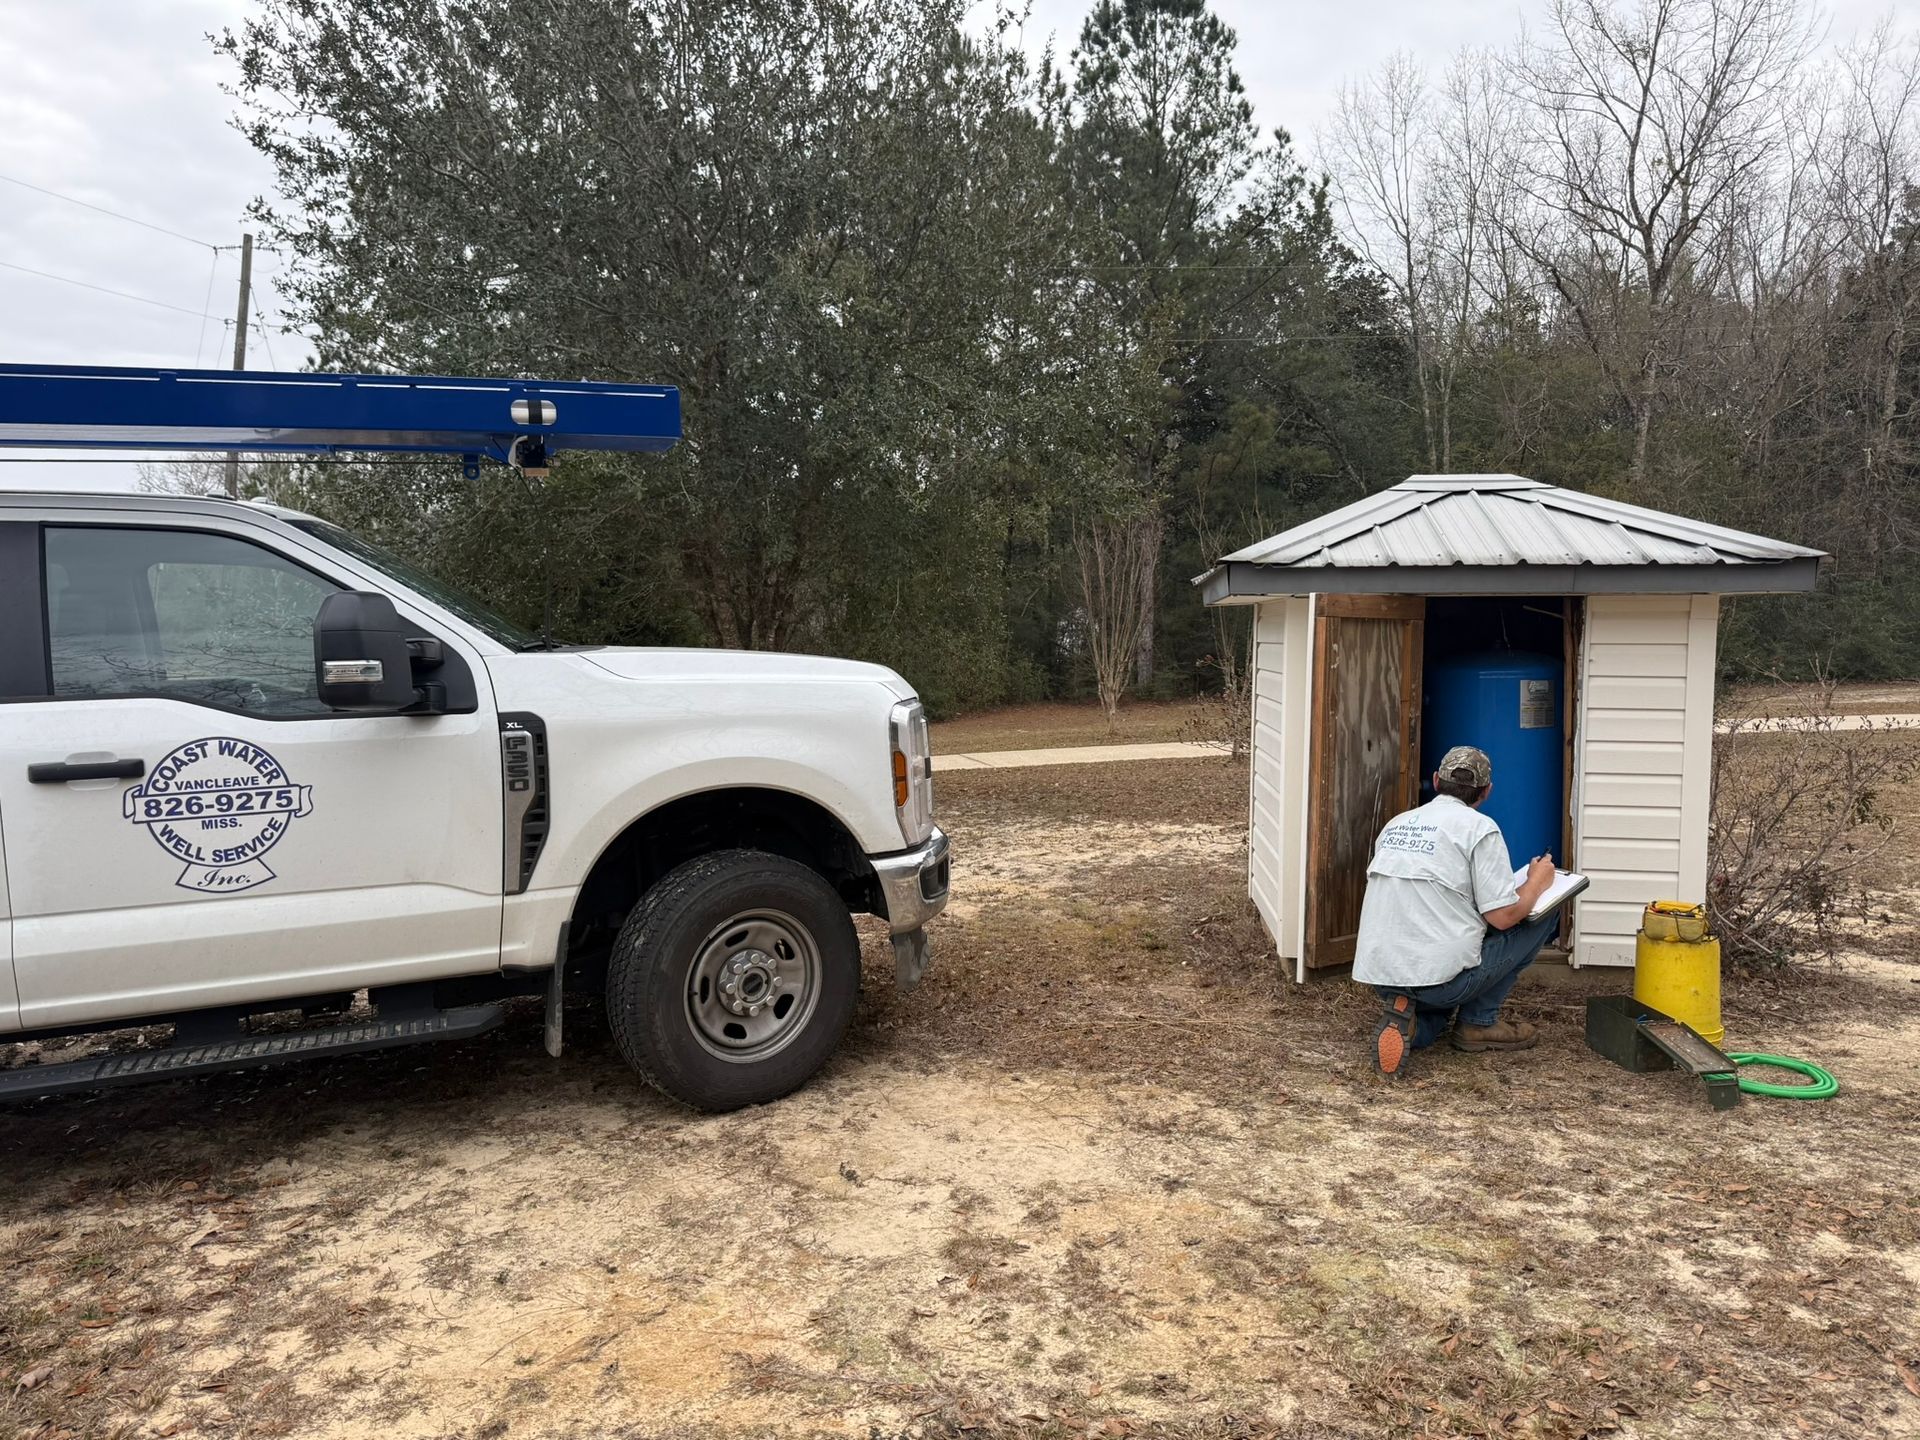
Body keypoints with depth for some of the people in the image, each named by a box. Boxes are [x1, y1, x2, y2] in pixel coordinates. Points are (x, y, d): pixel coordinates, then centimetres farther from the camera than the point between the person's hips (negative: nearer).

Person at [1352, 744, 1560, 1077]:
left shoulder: (1396, 824, 15)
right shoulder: (1479, 828, -4)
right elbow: (1503, 916, -8)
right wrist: (1537, 882, 11)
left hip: (1378, 974, 6)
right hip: (1441, 976, -6)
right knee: (1545, 911, 10)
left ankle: (1411, 1020, 4)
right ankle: (1479, 1022, 10)